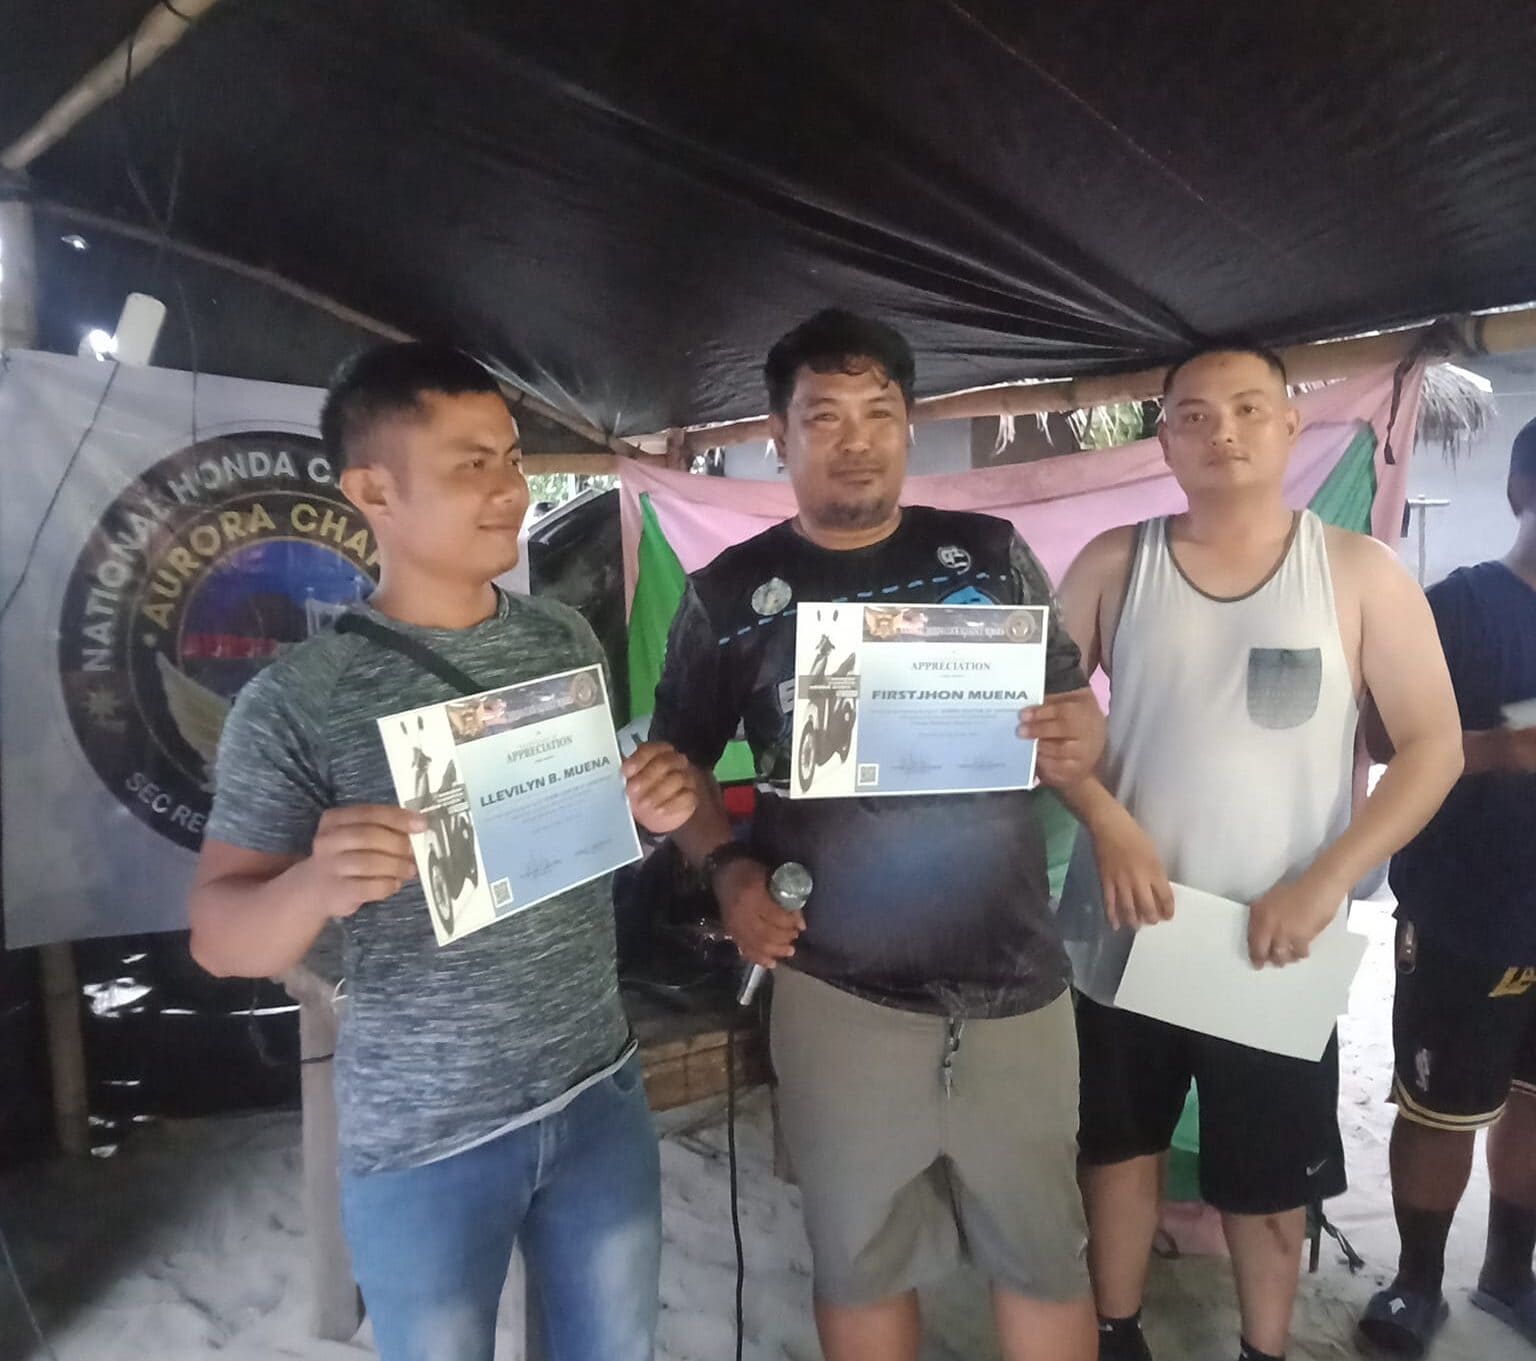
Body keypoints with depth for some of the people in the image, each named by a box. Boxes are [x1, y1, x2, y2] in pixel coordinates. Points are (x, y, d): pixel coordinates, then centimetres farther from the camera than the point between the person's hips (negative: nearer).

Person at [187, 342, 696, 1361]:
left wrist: (659, 807, -12)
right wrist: (319, 883, -33)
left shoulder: (567, 638, -1)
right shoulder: (297, 700, -15)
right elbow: (219, 938, -12)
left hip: (602, 1093, 4)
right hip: (424, 1141, -4)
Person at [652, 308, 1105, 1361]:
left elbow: (1074, 710, 8)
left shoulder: (992, 555, 2)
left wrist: (1080, 744, -15)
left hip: (1015, 977, 1)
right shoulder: (729, 594, -1)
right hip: (841, 987, 0)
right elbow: (677, 763, 7)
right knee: (862, 1262, 17)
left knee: (1046, 1256, 16)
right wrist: (731, 868, -10)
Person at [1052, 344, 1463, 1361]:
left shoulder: (1360, 572, -3)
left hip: (1277, 947, -1)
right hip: (1126, 933, 1)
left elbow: (1434, 746, -4)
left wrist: (1326, 880, -15)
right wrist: (1108, 825, -15)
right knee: (1122, 1144, 18)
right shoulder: (1114, 564, 0)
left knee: (1275, 1175, 14)